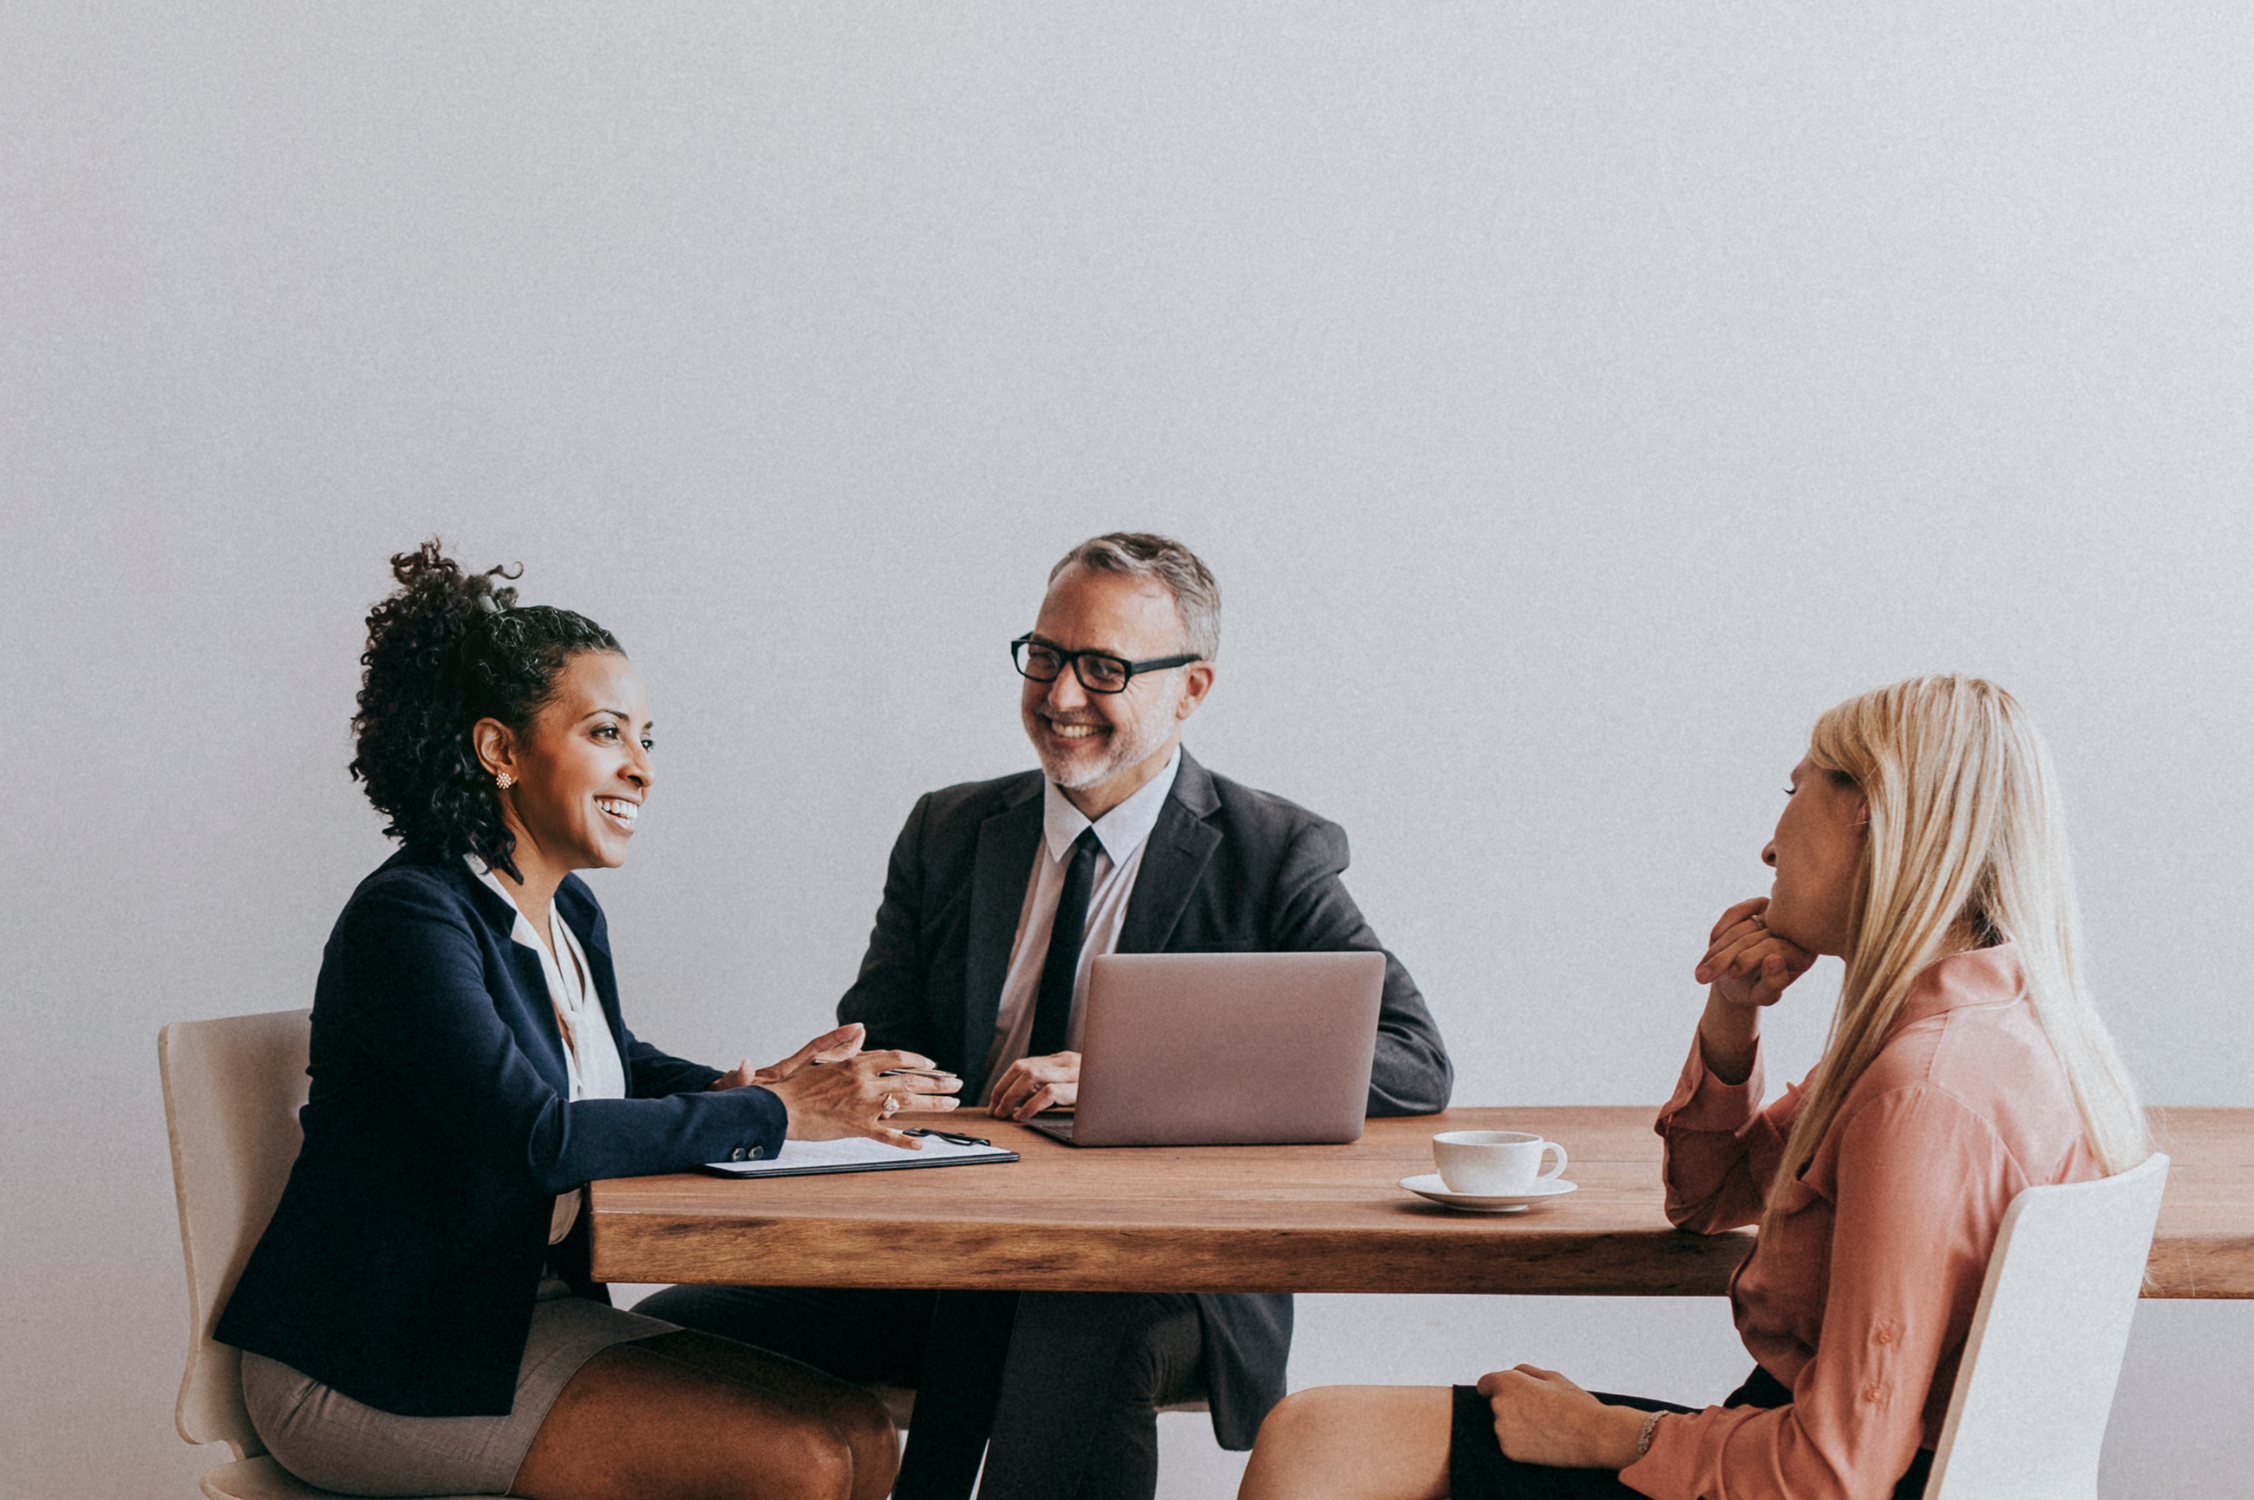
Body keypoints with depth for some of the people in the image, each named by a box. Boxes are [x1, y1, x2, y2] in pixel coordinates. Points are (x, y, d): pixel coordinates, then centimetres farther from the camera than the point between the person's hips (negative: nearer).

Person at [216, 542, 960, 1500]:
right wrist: (775, 1116, -22)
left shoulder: (571, 915, 9)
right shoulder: (406, 918, -18)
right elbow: (536, 1135, -29)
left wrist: (752, 1087, 2)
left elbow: (619, 1070, 26)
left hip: (529, 1309, 9)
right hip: (373, 1370, -9)